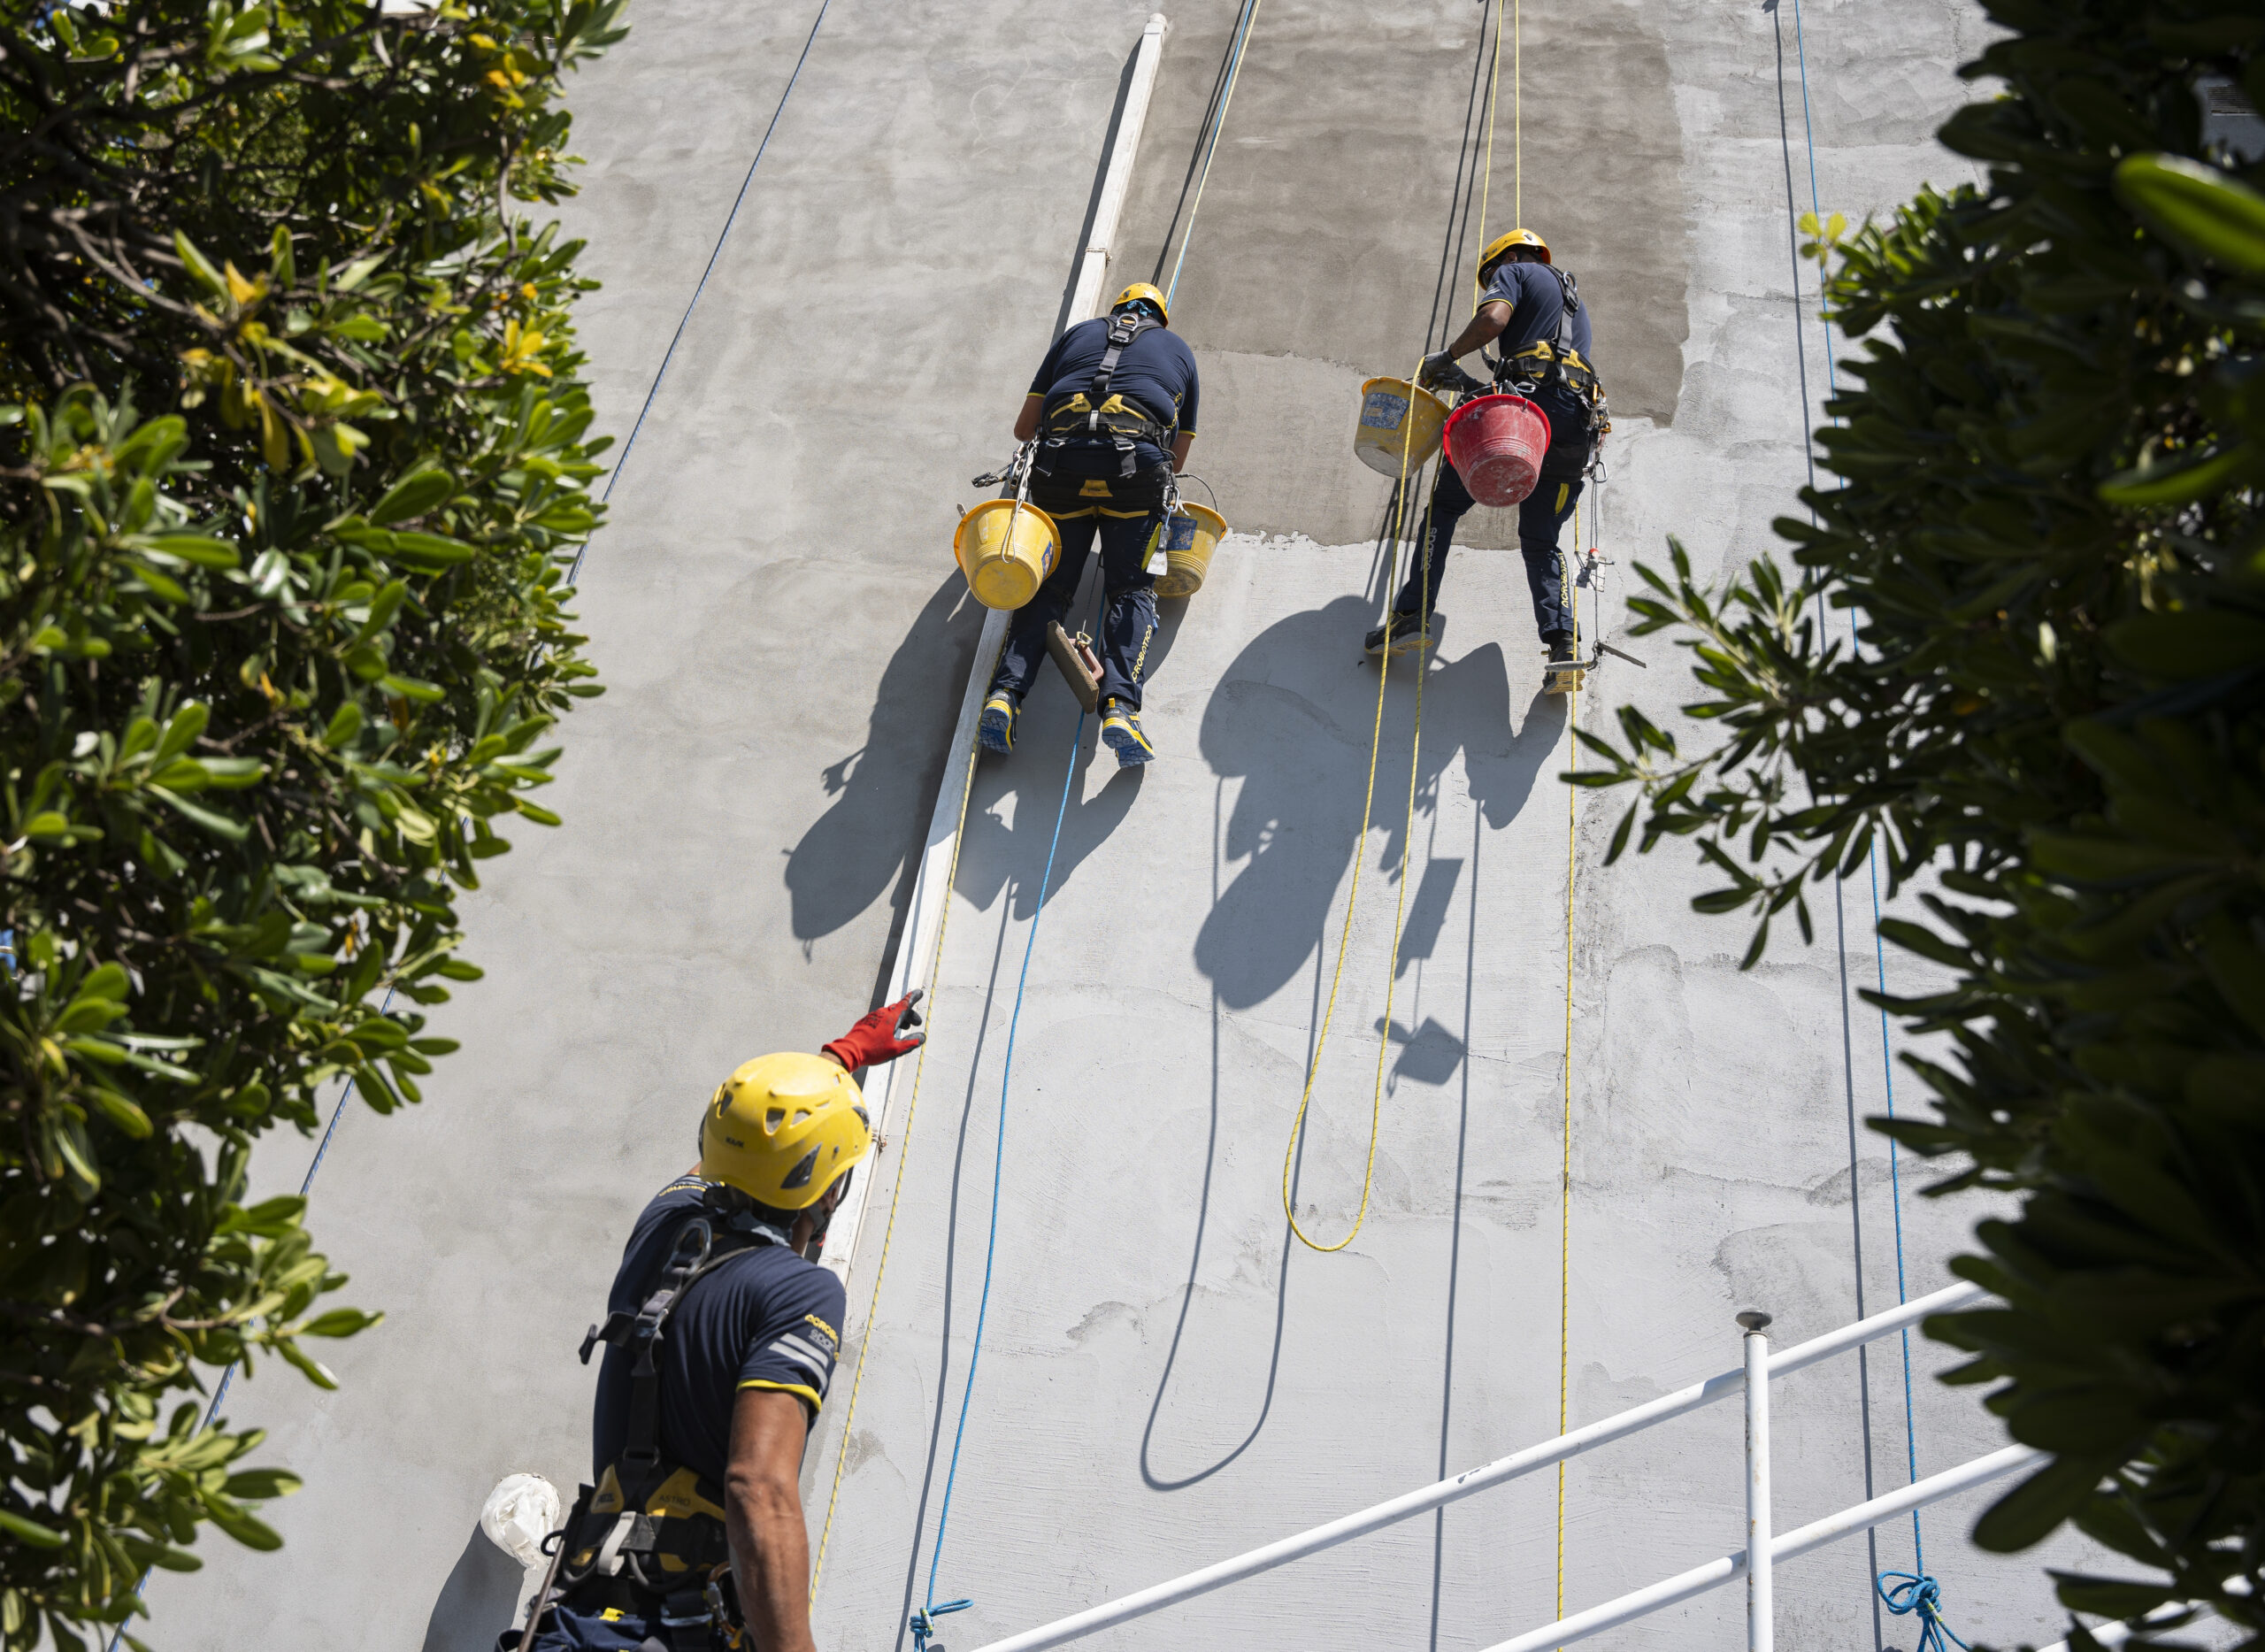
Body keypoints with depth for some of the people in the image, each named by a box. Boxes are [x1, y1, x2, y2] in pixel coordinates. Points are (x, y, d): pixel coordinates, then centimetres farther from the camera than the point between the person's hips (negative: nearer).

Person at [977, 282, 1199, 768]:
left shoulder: (1077, 334, 29)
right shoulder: (1179, 350, 29)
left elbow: (1024, 427, 25)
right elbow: (1178, 456, 25)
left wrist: (1040, 445, 47)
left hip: (1062, 462, 1)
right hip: (1139, 468, -1)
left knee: (1049, 586, 7)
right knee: (1132, 590, 1)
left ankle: (1006, 691, -14)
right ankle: (1120, 705, -21)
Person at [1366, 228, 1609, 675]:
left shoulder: (1516, 272, 15)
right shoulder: (1575, 302, 37)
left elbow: (1493, 318, -8)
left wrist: (1446, 358, 4)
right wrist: (1473, 386, 27)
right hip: (1578, 420, 7)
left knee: (1445, 504, 5)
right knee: (1539, 541, 11)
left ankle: (1413, 614, -4)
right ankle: (1562, 642, -11)